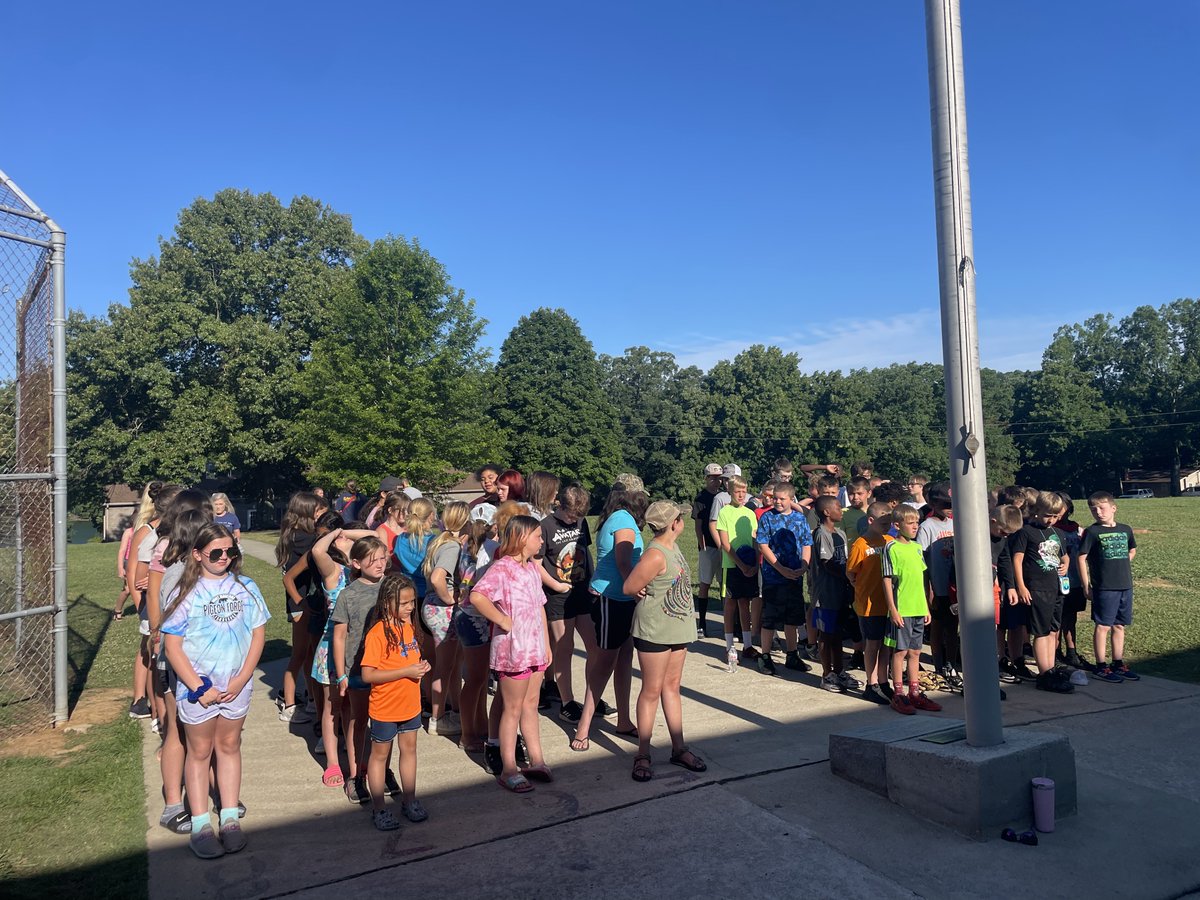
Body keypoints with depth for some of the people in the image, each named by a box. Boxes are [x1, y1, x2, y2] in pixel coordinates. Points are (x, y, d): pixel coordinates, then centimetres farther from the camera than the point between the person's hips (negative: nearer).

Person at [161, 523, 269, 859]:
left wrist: (242, 679, -9)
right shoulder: (187, 593, -8)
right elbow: (172, 645, -10)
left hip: (237, 686, 2)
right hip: (198, 687, -2)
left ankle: (230, 819, 24)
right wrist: (199, 687, -14)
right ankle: (200, 825, 19)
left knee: (229, 746, 14)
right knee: (200, 751, 10)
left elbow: (258, 633, 0)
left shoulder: (246, 588, -2)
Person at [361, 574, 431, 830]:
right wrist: (406, 671, -27)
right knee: (380, 755, 10)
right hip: (385, 708, -7)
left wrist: (421, 667, -5)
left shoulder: (407, 627, 2)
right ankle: (378, 808, 24)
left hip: (411, 704, 7)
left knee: (409, 749, 17)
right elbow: (367, 674, -25)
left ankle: (409, 800, 32)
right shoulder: (377, 633, -23)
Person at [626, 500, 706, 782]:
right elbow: (628, 588, -18)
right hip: (654, 630, -8)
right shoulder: (655, 554, -22)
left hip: (677, 629, 9)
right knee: (652, 691, 0)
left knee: (672, 687, 14)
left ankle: (678, 749, 23)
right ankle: (643, 755, 11)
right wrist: (650, 595, 0)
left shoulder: (673, 548, 7)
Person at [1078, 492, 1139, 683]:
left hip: (1125, 586, 5)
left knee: (1119, 626, 13)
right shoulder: (1092, 532, -7)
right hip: (1104, 588, -5)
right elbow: (1081, 558, -7)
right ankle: (1101, 667, 7)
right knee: (1103, 626, 0)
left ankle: (1118, 664, 23)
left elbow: (1132, 550, 26)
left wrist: (1122, 565, 10)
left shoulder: (1125, 529, 7)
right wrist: (1086, 586, -9)